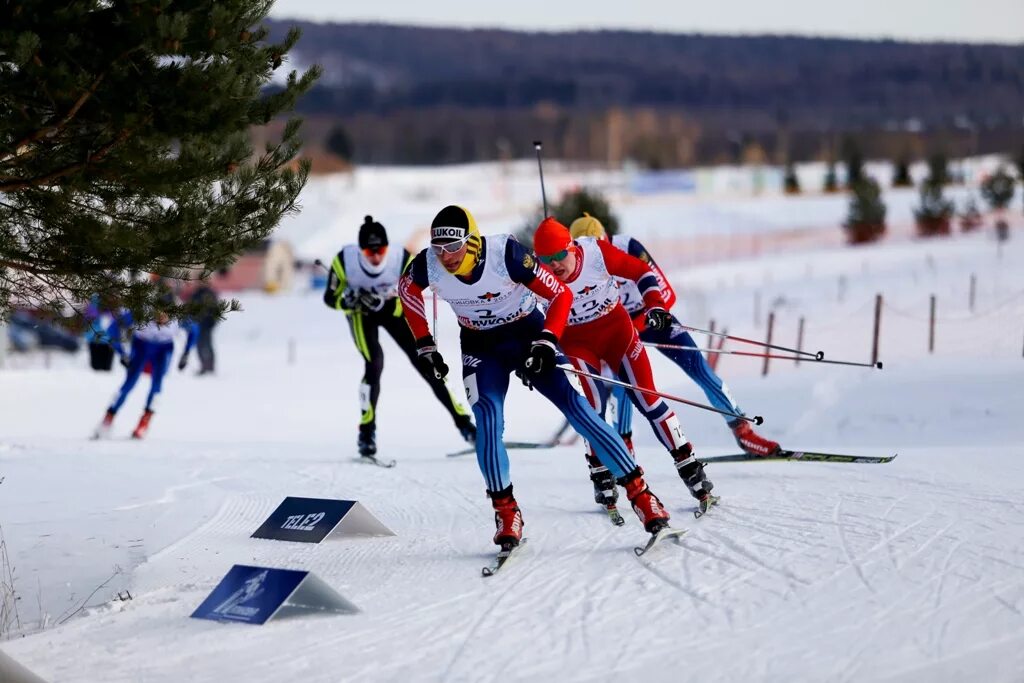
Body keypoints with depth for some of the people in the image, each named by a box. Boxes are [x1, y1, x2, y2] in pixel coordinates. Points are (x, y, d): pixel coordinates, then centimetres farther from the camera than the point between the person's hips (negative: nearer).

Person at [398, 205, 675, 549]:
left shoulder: (506, 254, -30)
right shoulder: (428, 265, -20)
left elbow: (561, 295, -21)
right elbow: (406, 290, 5)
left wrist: (546, 342, -31)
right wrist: (424, 344, 4)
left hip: (529, 335, -2)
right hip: (481, 347, 2)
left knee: (577, 409, -11)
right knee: (488, 424, -18)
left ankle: (639, 492, -8)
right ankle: (505, 511, -2)